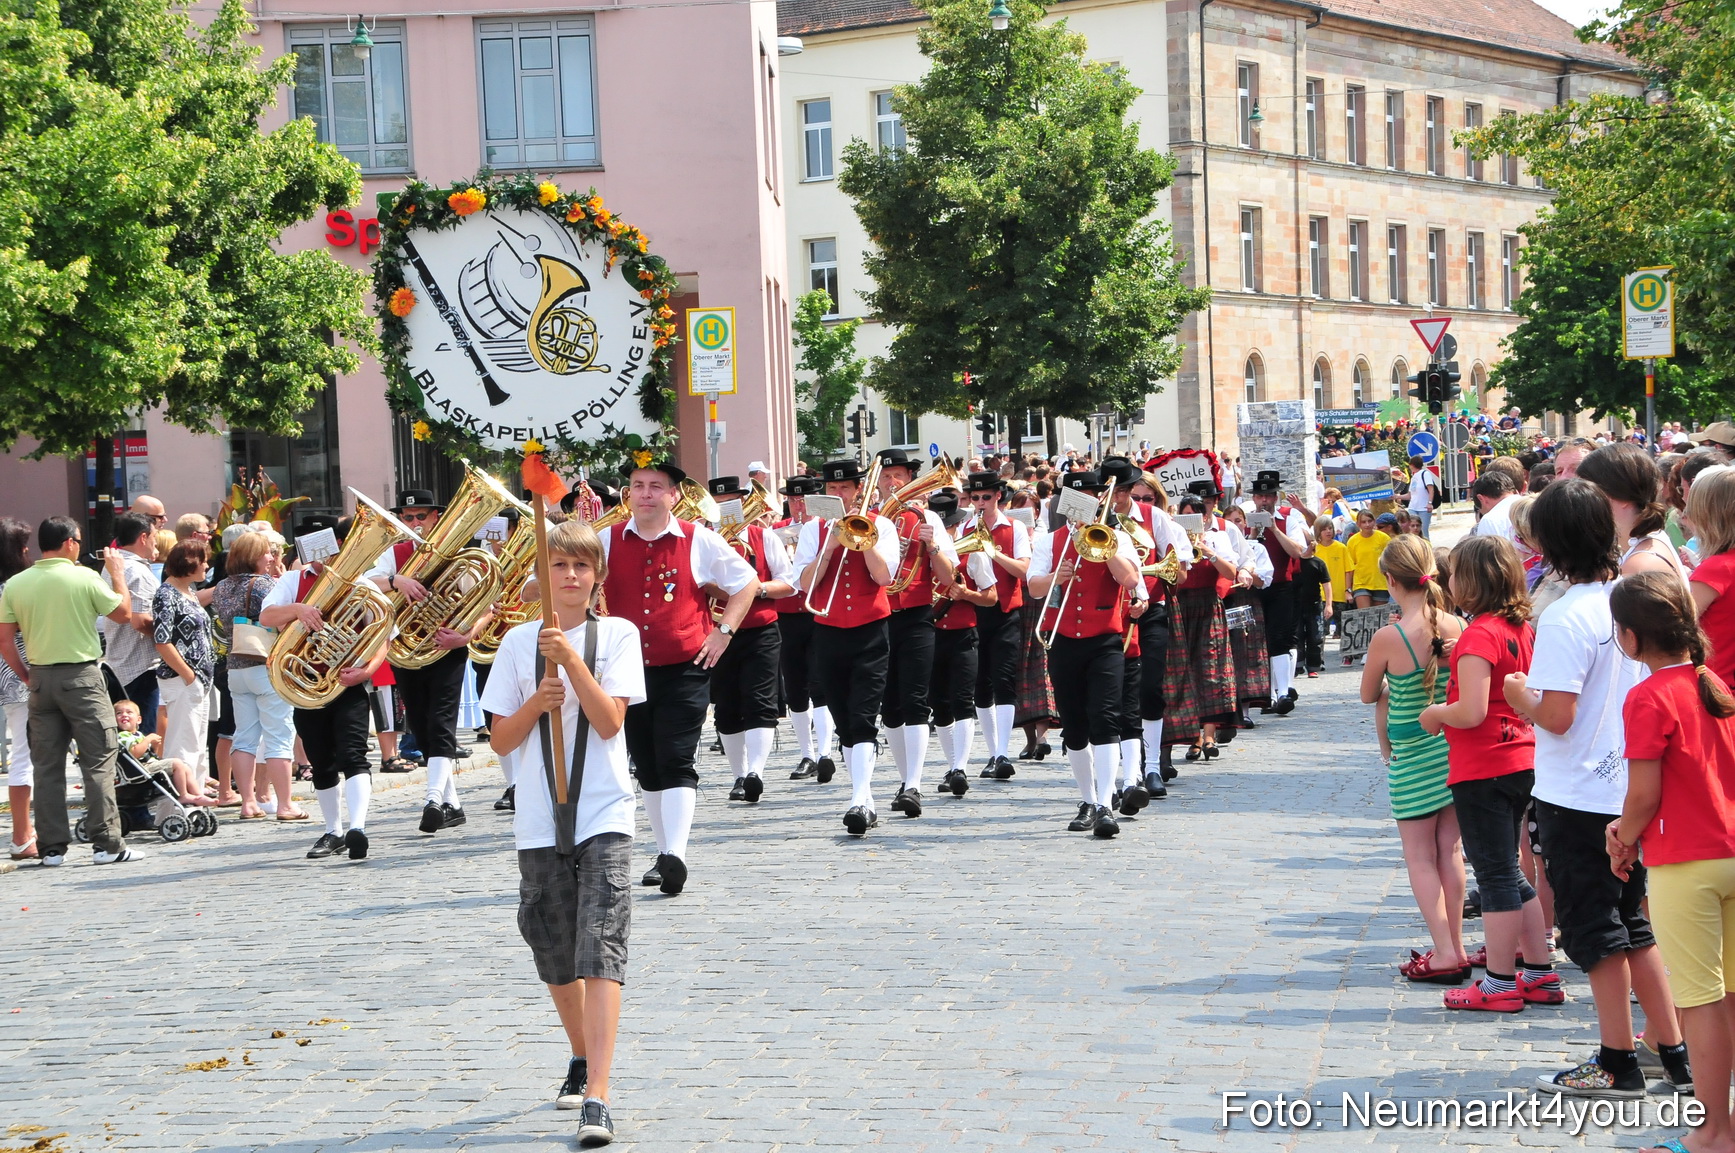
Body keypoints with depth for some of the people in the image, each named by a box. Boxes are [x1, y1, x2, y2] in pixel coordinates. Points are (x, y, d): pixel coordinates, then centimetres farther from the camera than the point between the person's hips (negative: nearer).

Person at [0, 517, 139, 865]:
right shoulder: (84, 578, -9)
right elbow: (123, 614, 1)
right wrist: (117, 572, 12)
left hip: (40, 678, 4)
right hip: (82, 676, -4)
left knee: (46, 767, 9)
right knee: (98, 762, 1)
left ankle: (51, 847, 9)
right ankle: (106, 843, -1)